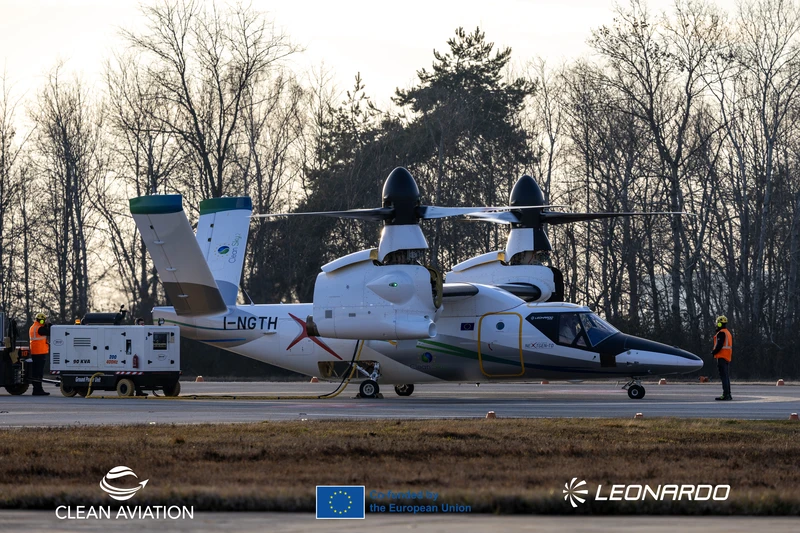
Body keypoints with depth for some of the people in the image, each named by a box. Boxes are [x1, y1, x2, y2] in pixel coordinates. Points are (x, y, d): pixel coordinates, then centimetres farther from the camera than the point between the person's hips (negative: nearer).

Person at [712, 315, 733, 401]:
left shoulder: (721, 333, -12)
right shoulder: (728, 333, 19)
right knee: (727, 376, 13)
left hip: (722, 357, -10)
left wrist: (713, 352, -6)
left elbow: (719, 345, -20)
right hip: (728, 358, 10)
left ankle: (726, 394, -17)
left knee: (723, 376, -12)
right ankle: (728, 394, 15)